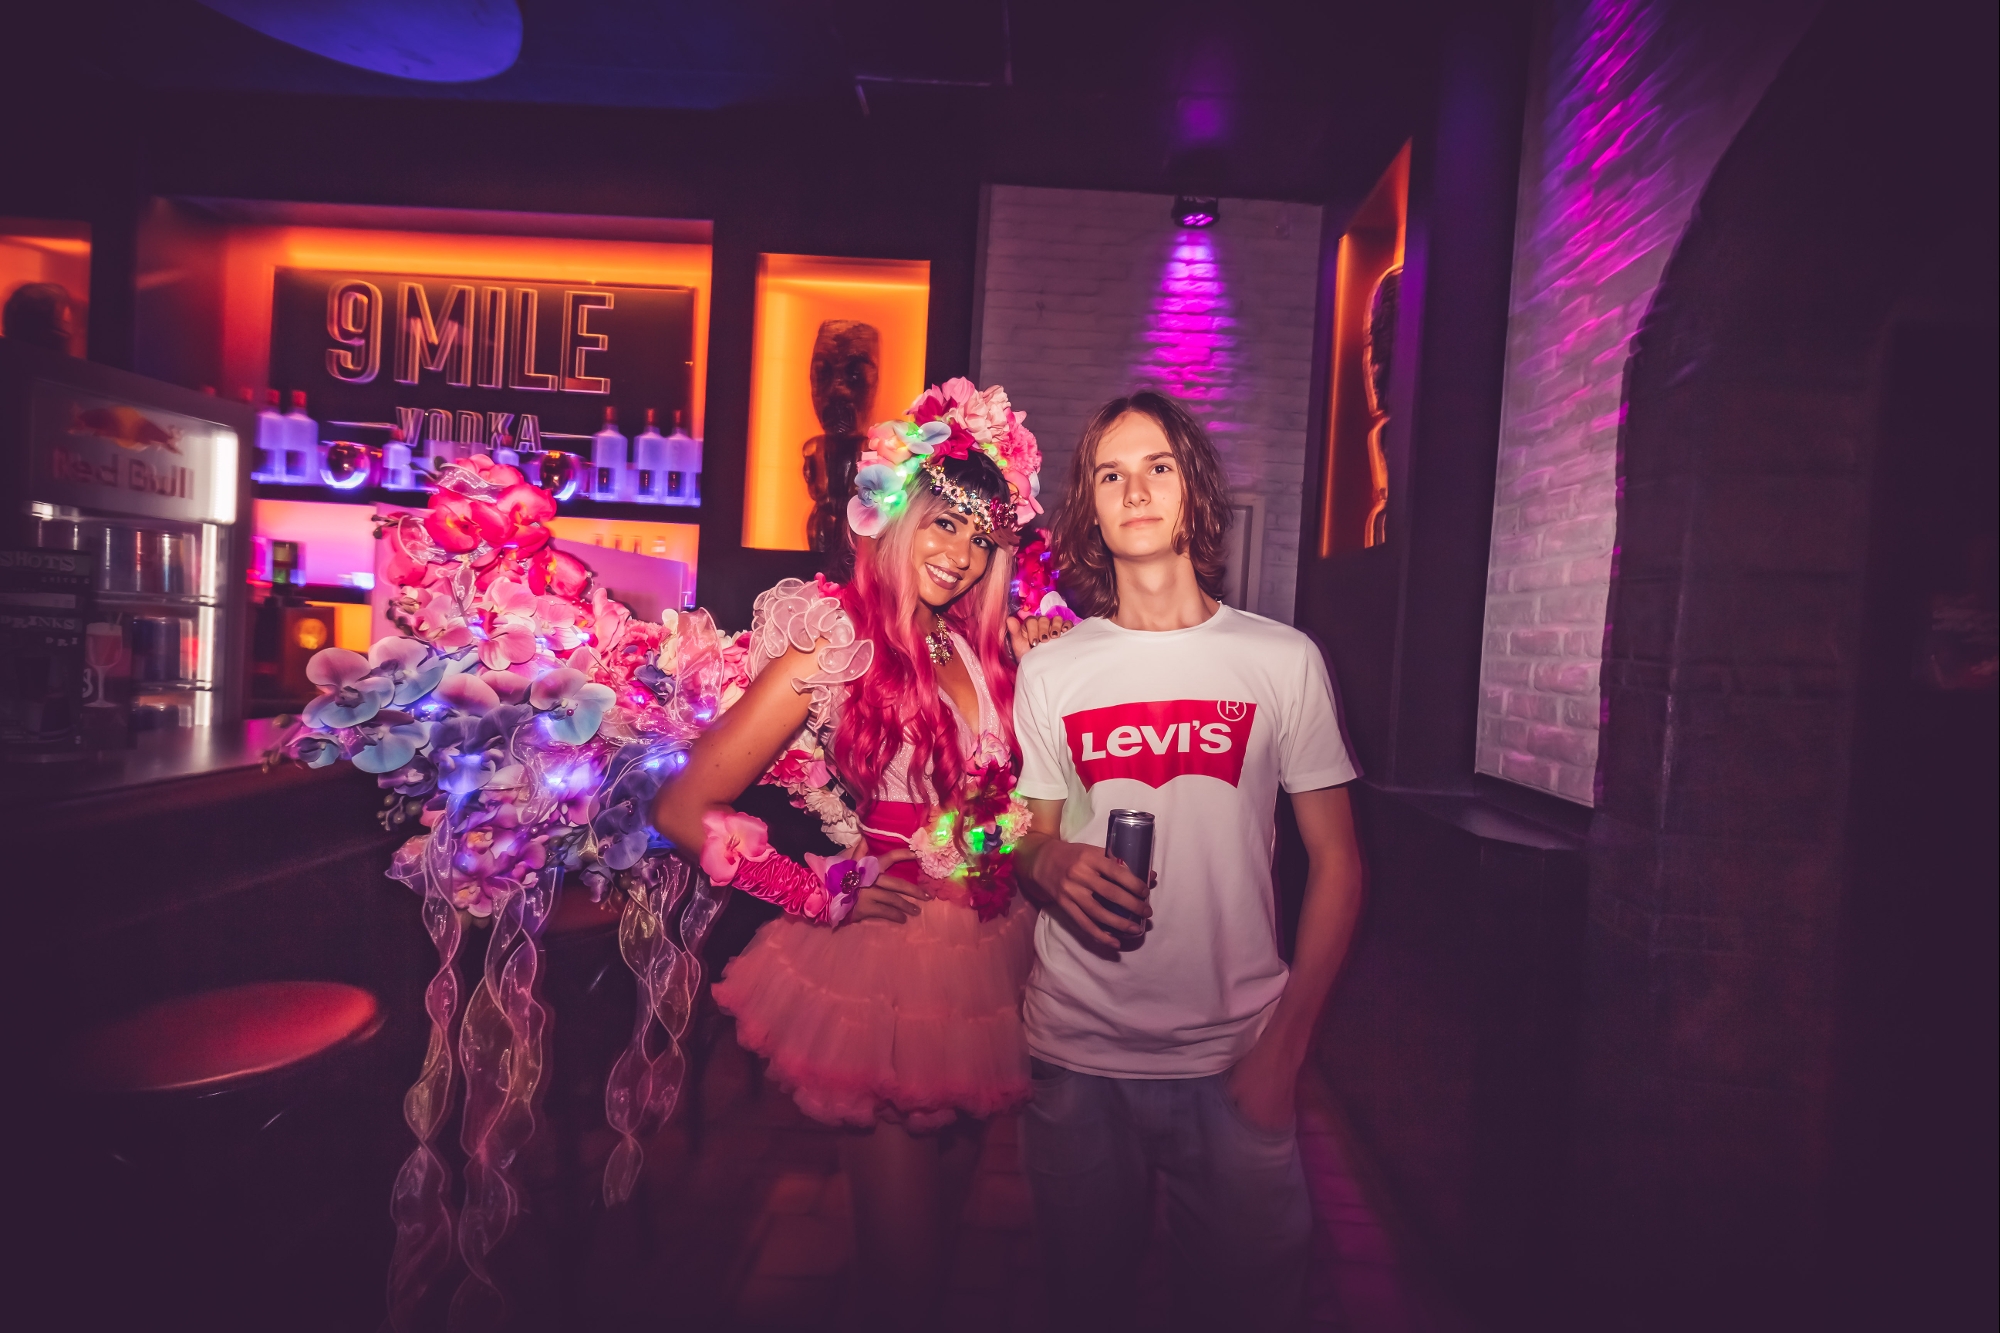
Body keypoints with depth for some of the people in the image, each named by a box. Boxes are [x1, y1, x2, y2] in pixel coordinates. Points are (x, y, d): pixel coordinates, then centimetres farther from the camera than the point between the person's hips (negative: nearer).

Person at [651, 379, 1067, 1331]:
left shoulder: (985, 649, 4)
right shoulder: (835, 645, -14)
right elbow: (684, 810, -15)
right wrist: (818, 893, -11)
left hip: (982, 963, 6)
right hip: (880, 970, -6)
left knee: (952, 1195, 24)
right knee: (901, 1240, 10)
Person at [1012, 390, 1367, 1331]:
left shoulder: (1283, 660, -1)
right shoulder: (1050, 670, 3)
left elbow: (1336, 863, 1)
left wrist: (1285, 1046, -6)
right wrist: (1050, 864, -14)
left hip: (1235, 1058, -1)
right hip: (1078, 1054, 1)